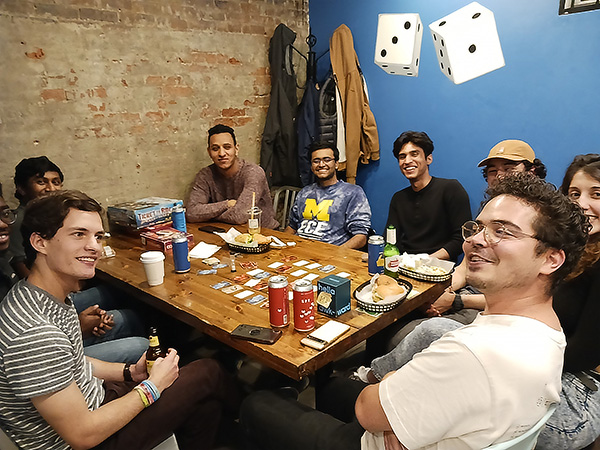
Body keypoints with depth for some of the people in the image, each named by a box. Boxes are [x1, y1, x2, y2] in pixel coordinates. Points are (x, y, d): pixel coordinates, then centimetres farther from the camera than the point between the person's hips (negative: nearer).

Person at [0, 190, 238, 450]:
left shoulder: (53, 294, -4)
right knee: (208, 375, -1)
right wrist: (152, 386, -17)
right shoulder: (34, 332, -34)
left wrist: (130, 373, -1)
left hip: (94, 397, 8)